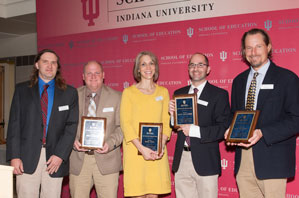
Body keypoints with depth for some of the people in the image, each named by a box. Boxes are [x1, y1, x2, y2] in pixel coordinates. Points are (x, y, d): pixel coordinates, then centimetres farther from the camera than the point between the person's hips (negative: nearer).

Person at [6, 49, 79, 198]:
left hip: (55, 157, 0)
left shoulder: (69, 93, 8)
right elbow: (14, 124, 4)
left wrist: (60, 155, -8)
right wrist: (14, 156, -5)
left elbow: (71, 126, 2)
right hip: (27, 158, 0)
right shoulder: (22, 90, 9)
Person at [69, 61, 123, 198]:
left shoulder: (116, 97, 5)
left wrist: (110, 143, -15)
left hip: (106, 159, -1)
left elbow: (121, 127, 2)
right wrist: (73, 140, -11)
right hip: (78, 159, 1)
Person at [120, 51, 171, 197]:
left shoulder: (163, 92, 12)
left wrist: (162, 145, -8)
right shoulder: (129, 92, 3)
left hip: (157, 152, 2)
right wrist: (141, 148, -14)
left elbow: (166, 121, 9)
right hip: (135, 150, -2)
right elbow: (125, 123, -4)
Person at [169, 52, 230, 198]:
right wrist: (172, 114, -6)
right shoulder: (179, 93, 12)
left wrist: (195, 130, -21)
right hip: (181, 160, 4)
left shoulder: (219, 94, -2)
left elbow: (223, 129, -11)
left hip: (205, 161, -4)